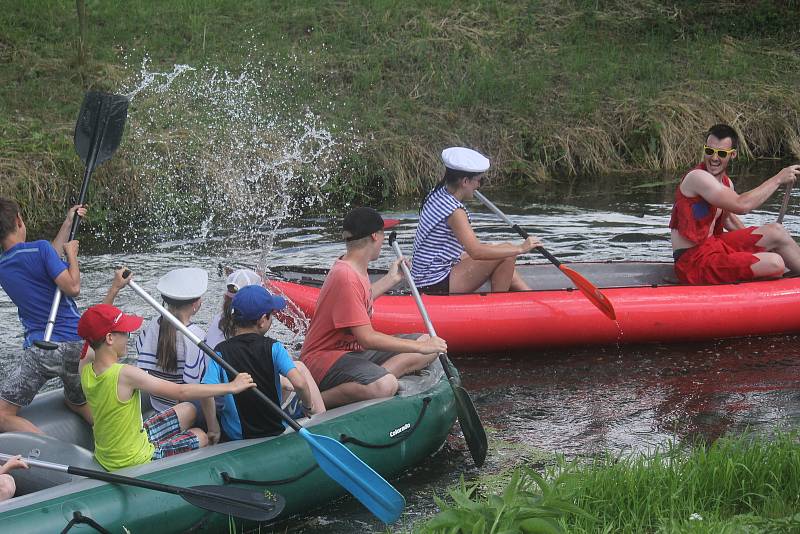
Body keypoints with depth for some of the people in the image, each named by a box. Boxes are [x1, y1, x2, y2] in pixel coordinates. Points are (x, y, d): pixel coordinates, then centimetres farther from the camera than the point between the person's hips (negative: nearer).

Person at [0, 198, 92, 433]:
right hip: (76, 345, 1)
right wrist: (71, 253, 2)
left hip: (39, 350, -1)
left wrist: (68, 224, 34)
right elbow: (72, 288, -13)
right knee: (77, 402, 26)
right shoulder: (39, 248, -7)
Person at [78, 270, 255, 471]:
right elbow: (181, 392, -27)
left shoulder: (85, 368, -8)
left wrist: (114, 289, 16)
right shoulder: (124, 374, -31)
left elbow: (95, 327, 14)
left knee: (188, 410, 21)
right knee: (201, 437, 16)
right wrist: (231, 387, -21)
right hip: (134, 461, -8)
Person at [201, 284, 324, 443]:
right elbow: (299, 383, -25)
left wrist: (213, 430, -11)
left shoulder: (221, 351, -11)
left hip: (235, 437, 1)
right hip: (276, 432, -1)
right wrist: (309, 407, -3)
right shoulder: (273, 348, -12)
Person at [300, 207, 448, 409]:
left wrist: (391, 279, 37)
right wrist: (419, 347, -21)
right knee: (385, 386, -39)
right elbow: (366, 338, -25)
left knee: (430, 343, 5)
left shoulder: (355, 268, 9)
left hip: (355, 350, 10)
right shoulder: (345, 277, -22)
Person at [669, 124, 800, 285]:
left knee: (776, 232, 7)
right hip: (694, 264, -10)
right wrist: (778, 179, -18)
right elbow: (741, 205, -27)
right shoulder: (697, 178, -19)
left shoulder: (726, 182, 11)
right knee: (774, 264, -19)